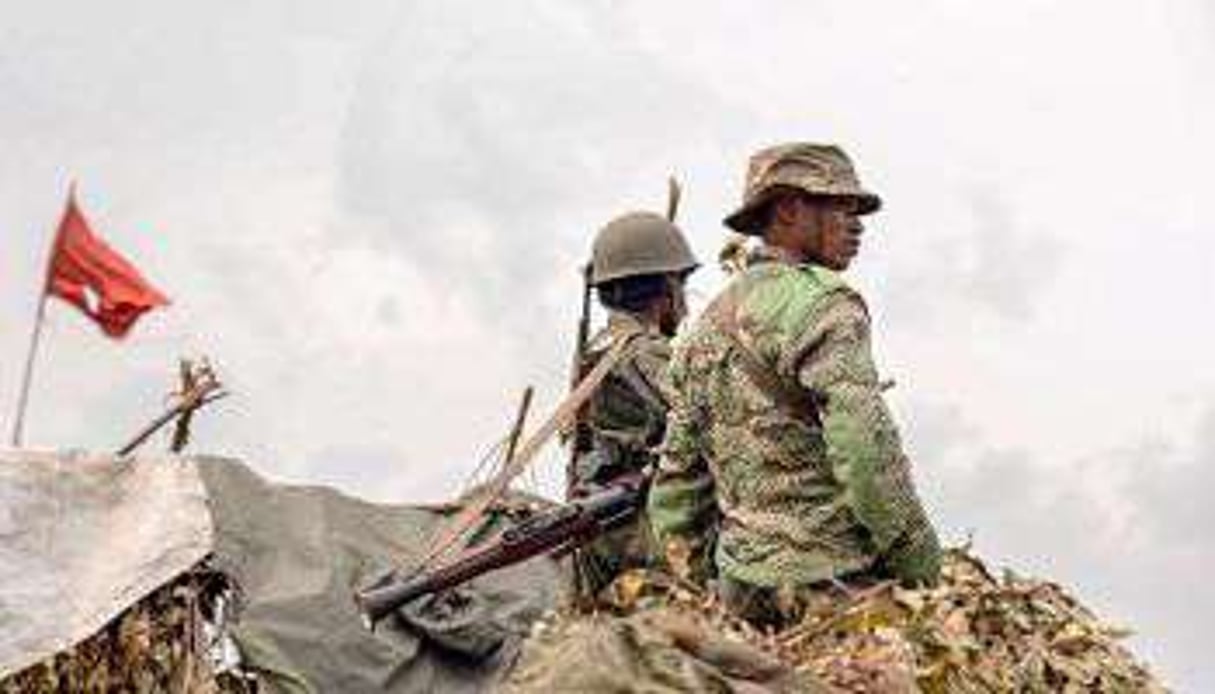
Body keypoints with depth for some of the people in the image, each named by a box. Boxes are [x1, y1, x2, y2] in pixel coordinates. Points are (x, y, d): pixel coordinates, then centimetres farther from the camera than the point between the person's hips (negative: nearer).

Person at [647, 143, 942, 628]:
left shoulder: (705, 329, 19)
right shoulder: (820, 302, -8)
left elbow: (676, 483, 20)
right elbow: (867, 452, -18)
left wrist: (708, 582, 23)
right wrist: (923, 574, -10)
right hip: (834, 586, -9)